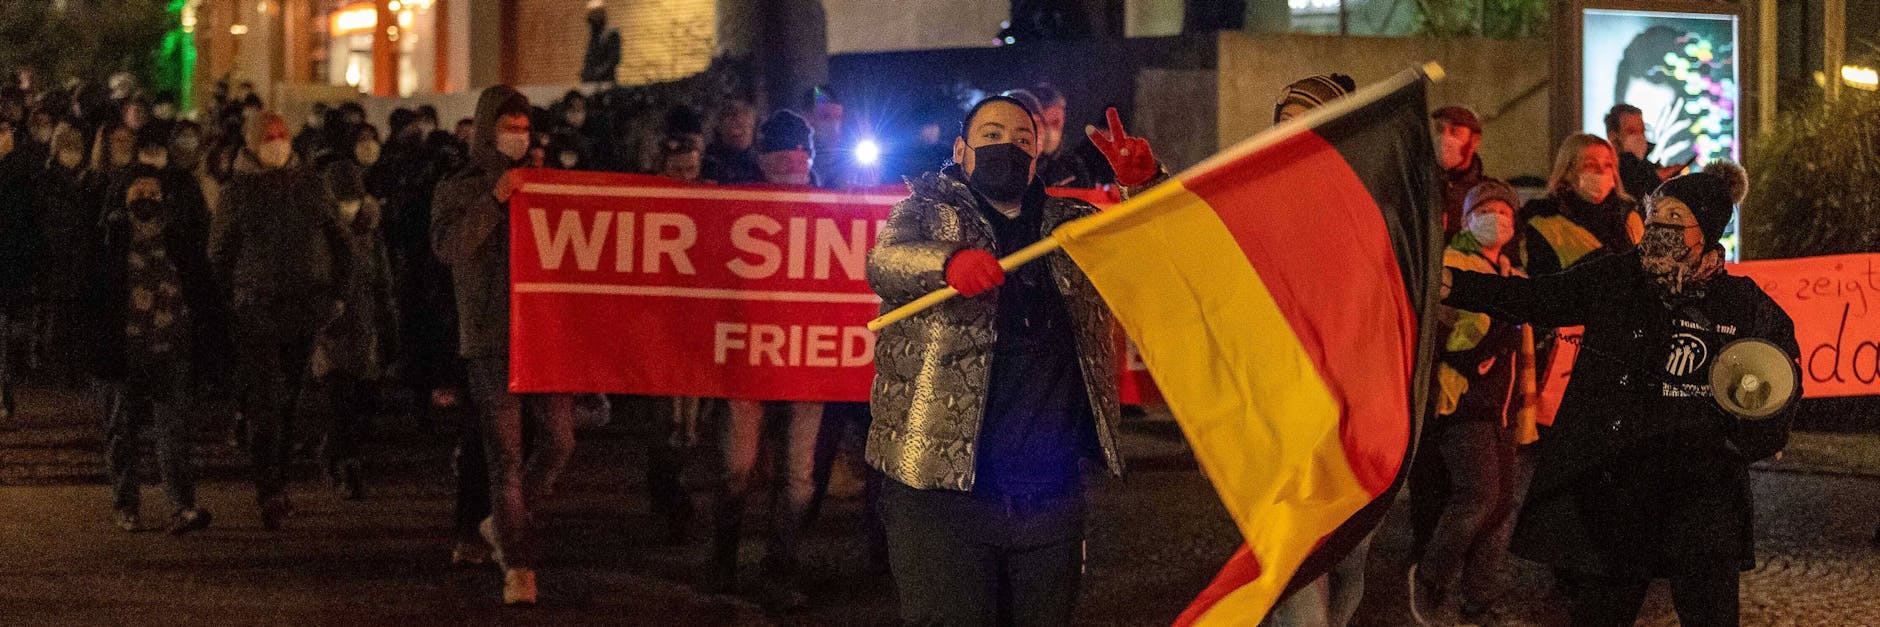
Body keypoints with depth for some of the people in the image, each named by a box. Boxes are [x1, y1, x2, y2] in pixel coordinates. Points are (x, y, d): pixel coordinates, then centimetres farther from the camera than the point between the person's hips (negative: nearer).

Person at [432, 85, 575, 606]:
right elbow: (448, 246, -12)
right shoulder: (458, 189, 5)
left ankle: (504, 523, 18)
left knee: (558, 440, -5)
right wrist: (495, 199, -20)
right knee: (506, 454, -4)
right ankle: (518, 565, 0)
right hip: (490, 338, -4)